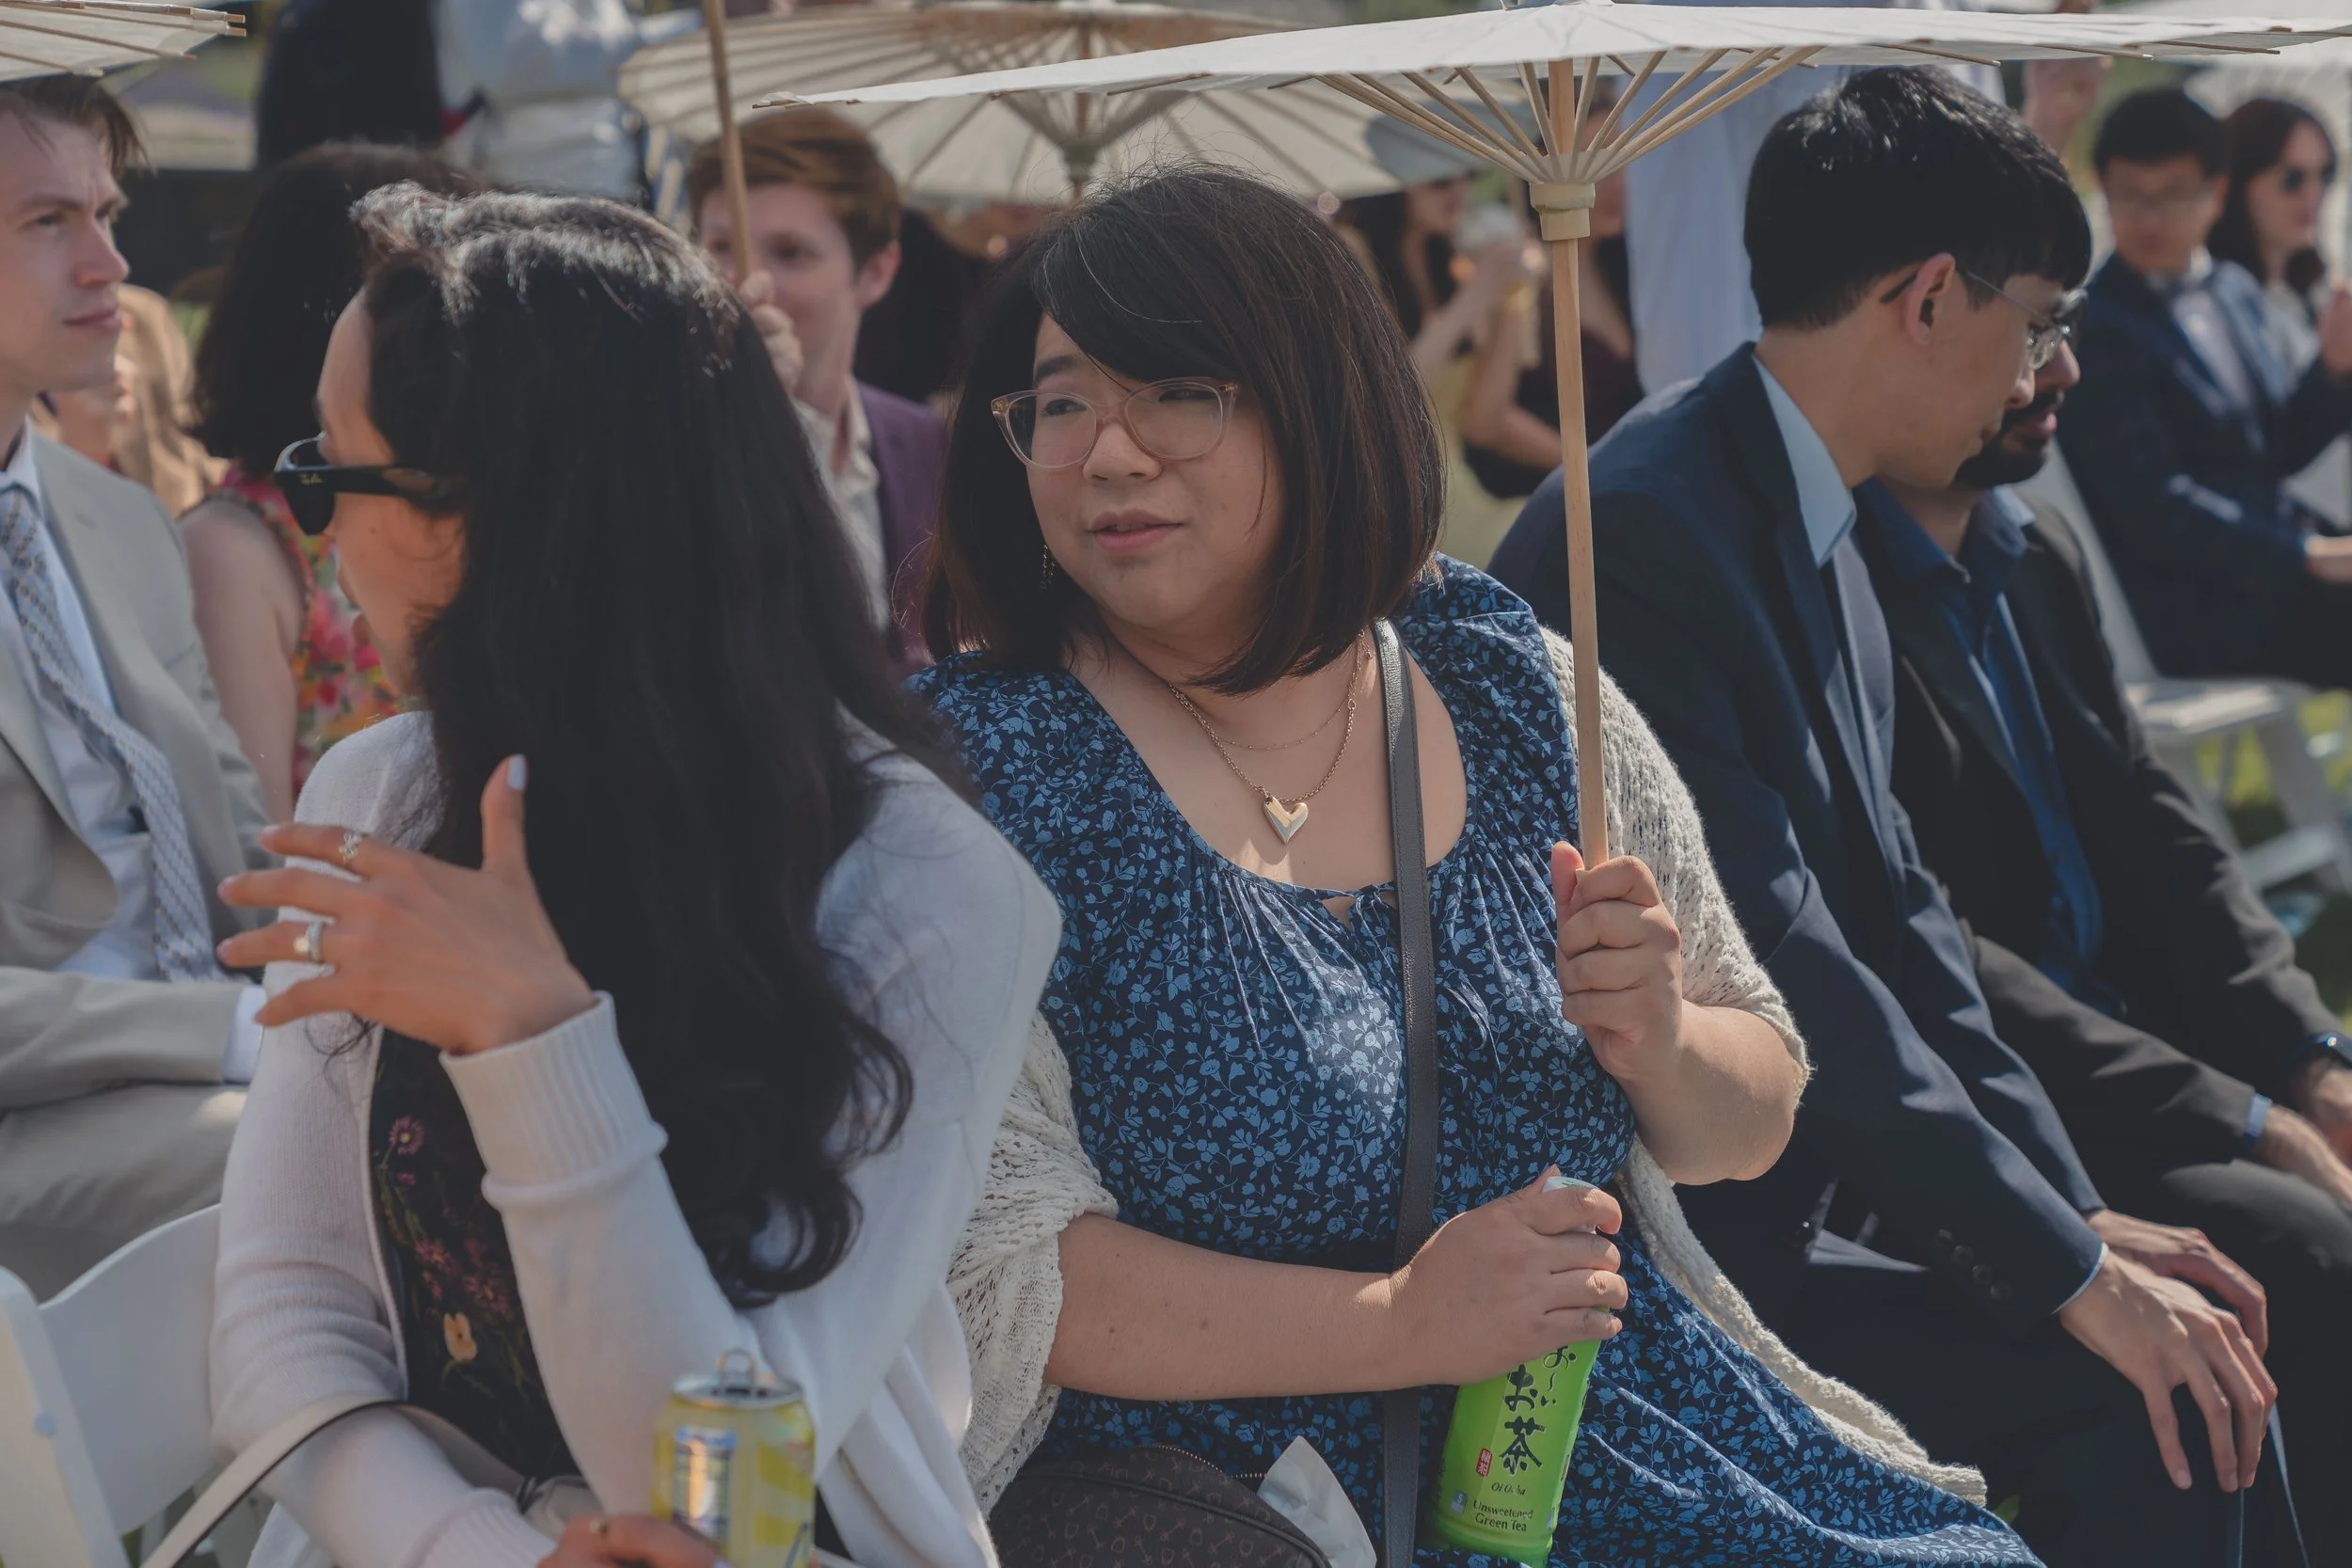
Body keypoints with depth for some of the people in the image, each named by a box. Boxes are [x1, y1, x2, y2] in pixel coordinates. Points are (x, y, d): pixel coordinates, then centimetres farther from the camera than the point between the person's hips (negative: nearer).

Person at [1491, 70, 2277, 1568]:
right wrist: (2071, 1266, -19)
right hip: (1682, 1242, -9)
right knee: (2143, 1412, -16)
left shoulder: (1823, 542, 11)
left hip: (1819, 1180, 9)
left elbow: (1895, 914, 11)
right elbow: (1778, 963, -24)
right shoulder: (1643, 535, -21)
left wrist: (2080, 1210, 3)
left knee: (2194, 1334, 1)